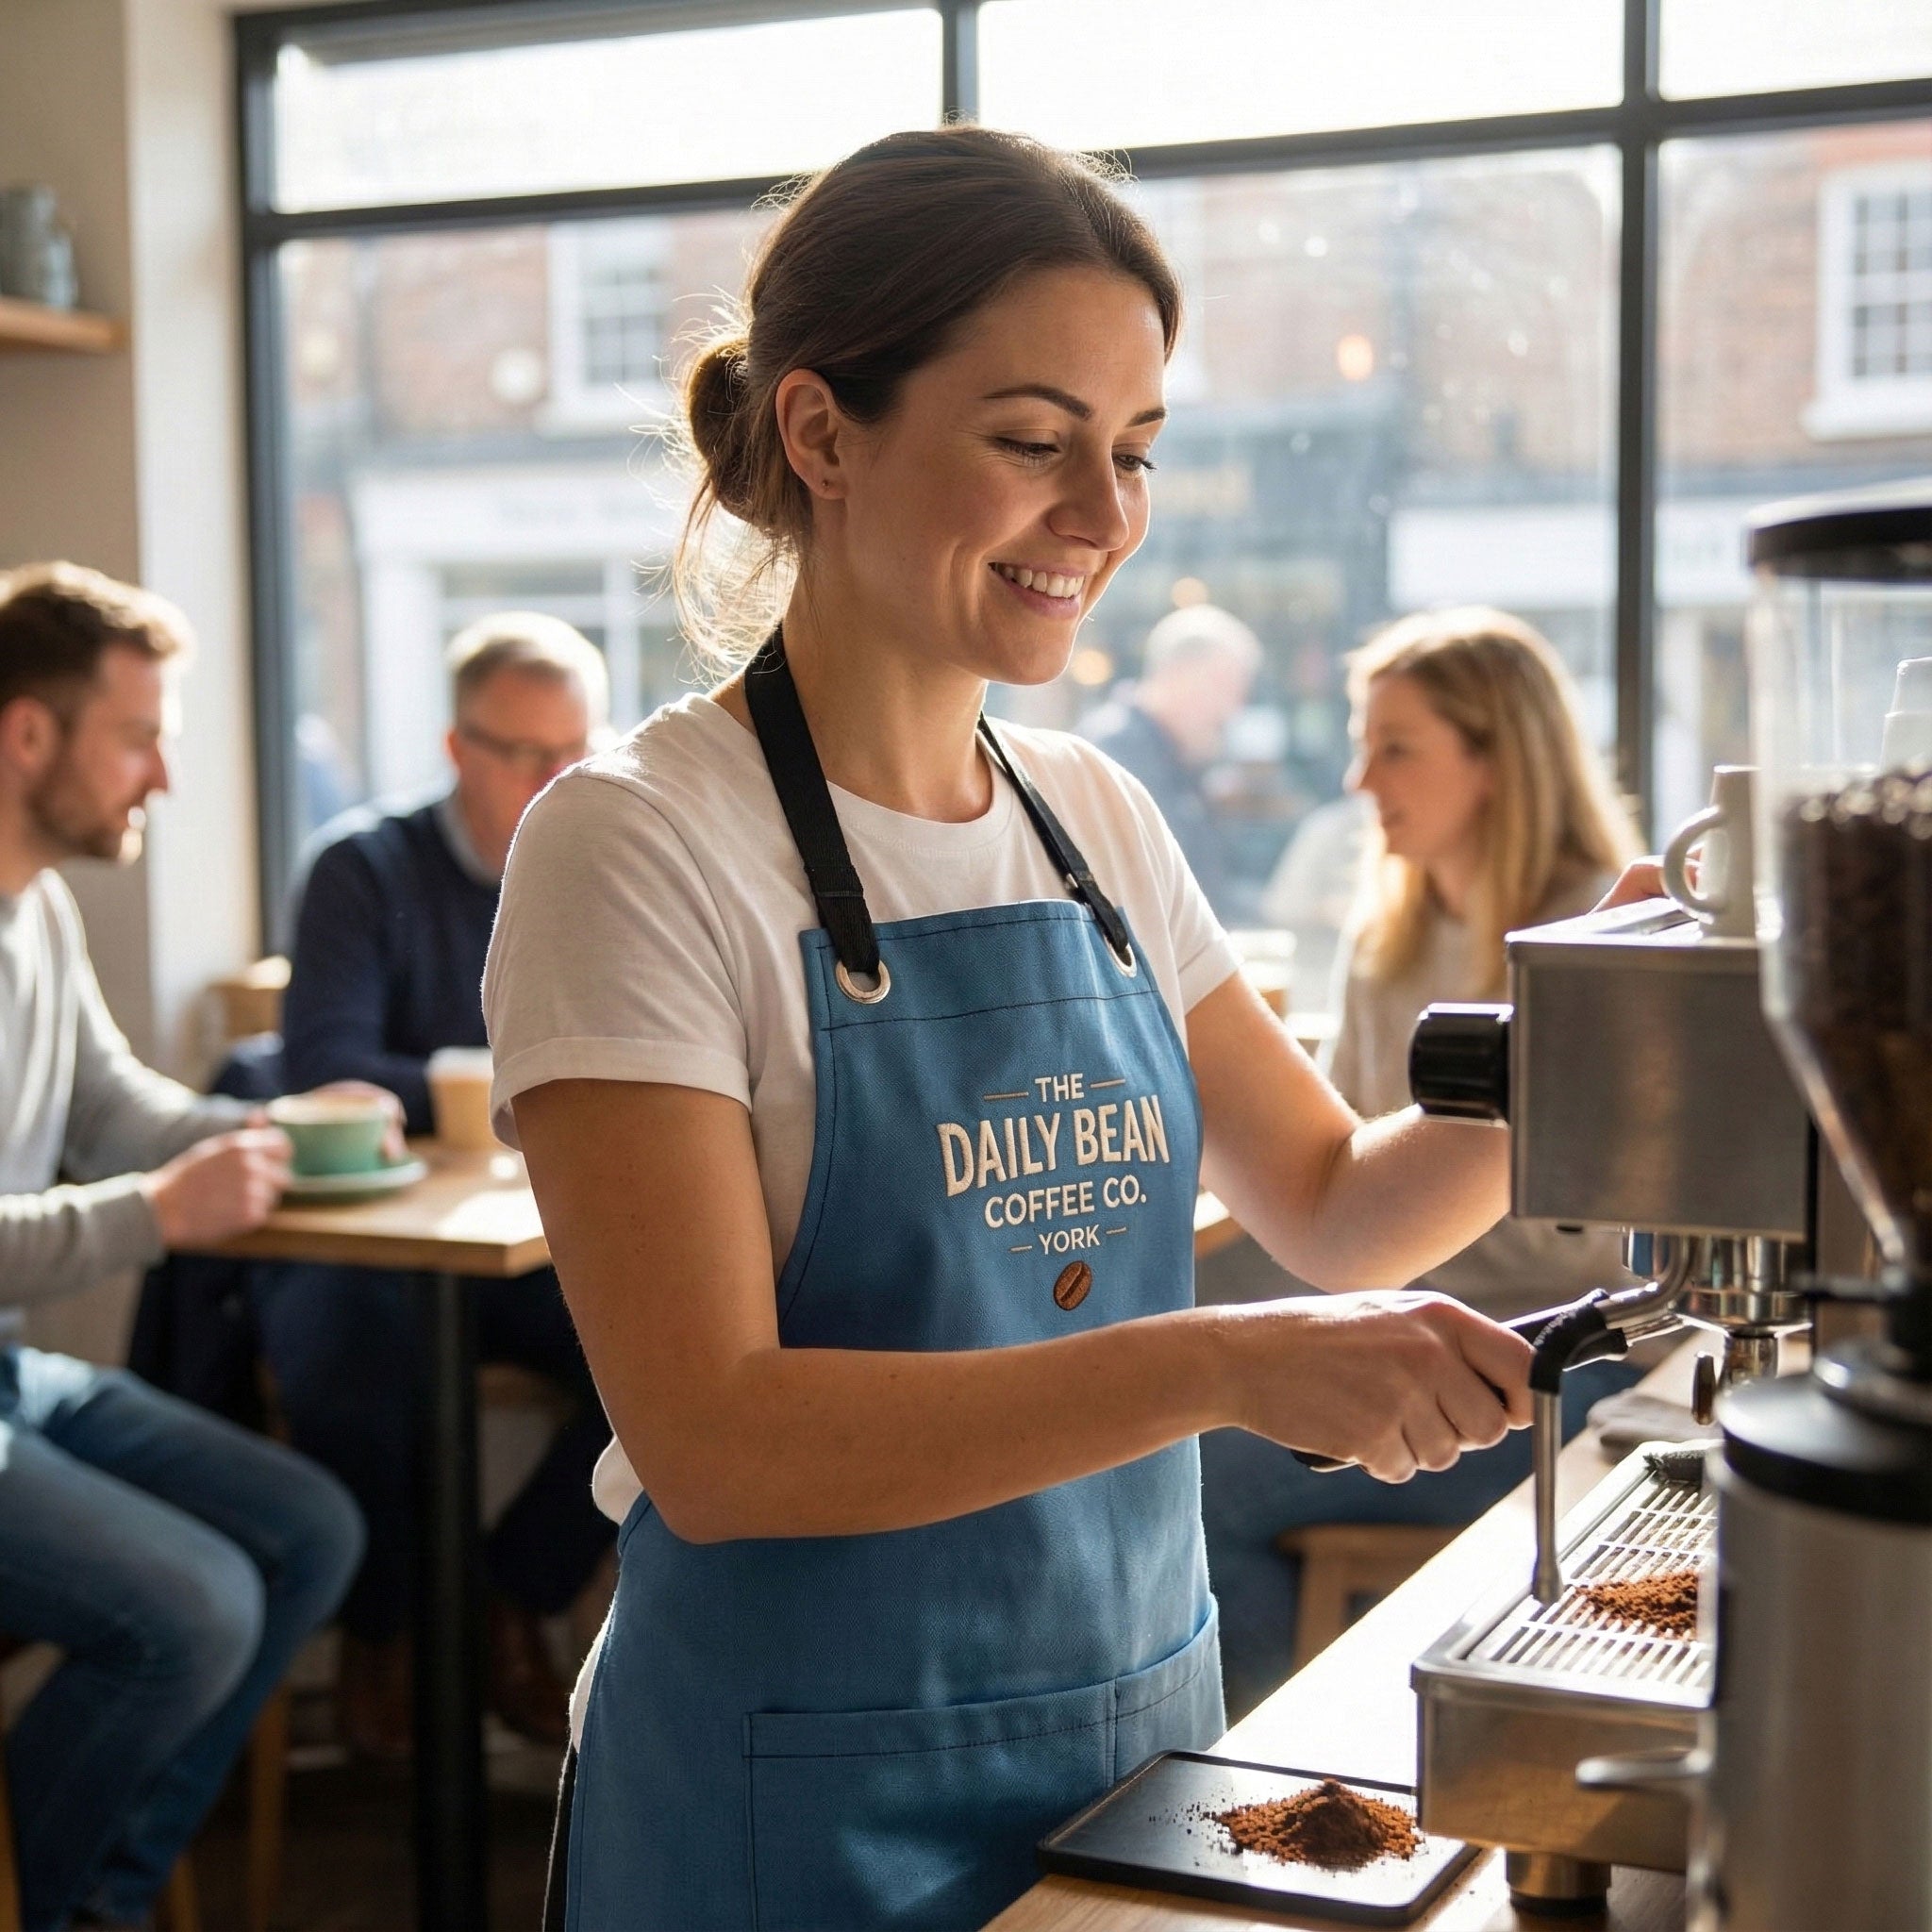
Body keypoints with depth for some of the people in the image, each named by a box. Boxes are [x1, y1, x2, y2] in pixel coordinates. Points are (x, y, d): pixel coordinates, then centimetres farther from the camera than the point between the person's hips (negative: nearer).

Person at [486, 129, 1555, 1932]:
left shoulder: (1098, 821, 3)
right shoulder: (639, 846, -16)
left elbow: (1331, 1201, 12)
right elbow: (713, 1441, -23)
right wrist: (1222, 1362, -31)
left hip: (1142, 1723, 6)